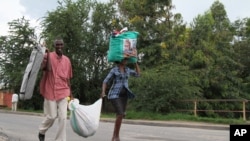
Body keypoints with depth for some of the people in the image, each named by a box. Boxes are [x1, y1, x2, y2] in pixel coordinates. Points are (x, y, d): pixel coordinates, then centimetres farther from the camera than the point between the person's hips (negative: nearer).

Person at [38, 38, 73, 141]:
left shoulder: (67, 60, 9)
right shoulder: (48, 56, -4)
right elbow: (43, 68, -22)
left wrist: (70, 94, 16)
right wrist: (46, 55, -35)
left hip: (63, 92, 3)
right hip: (50, 92, -3)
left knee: (63, 118, -3)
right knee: (52, 116, 5)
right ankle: (42, 131, 35)